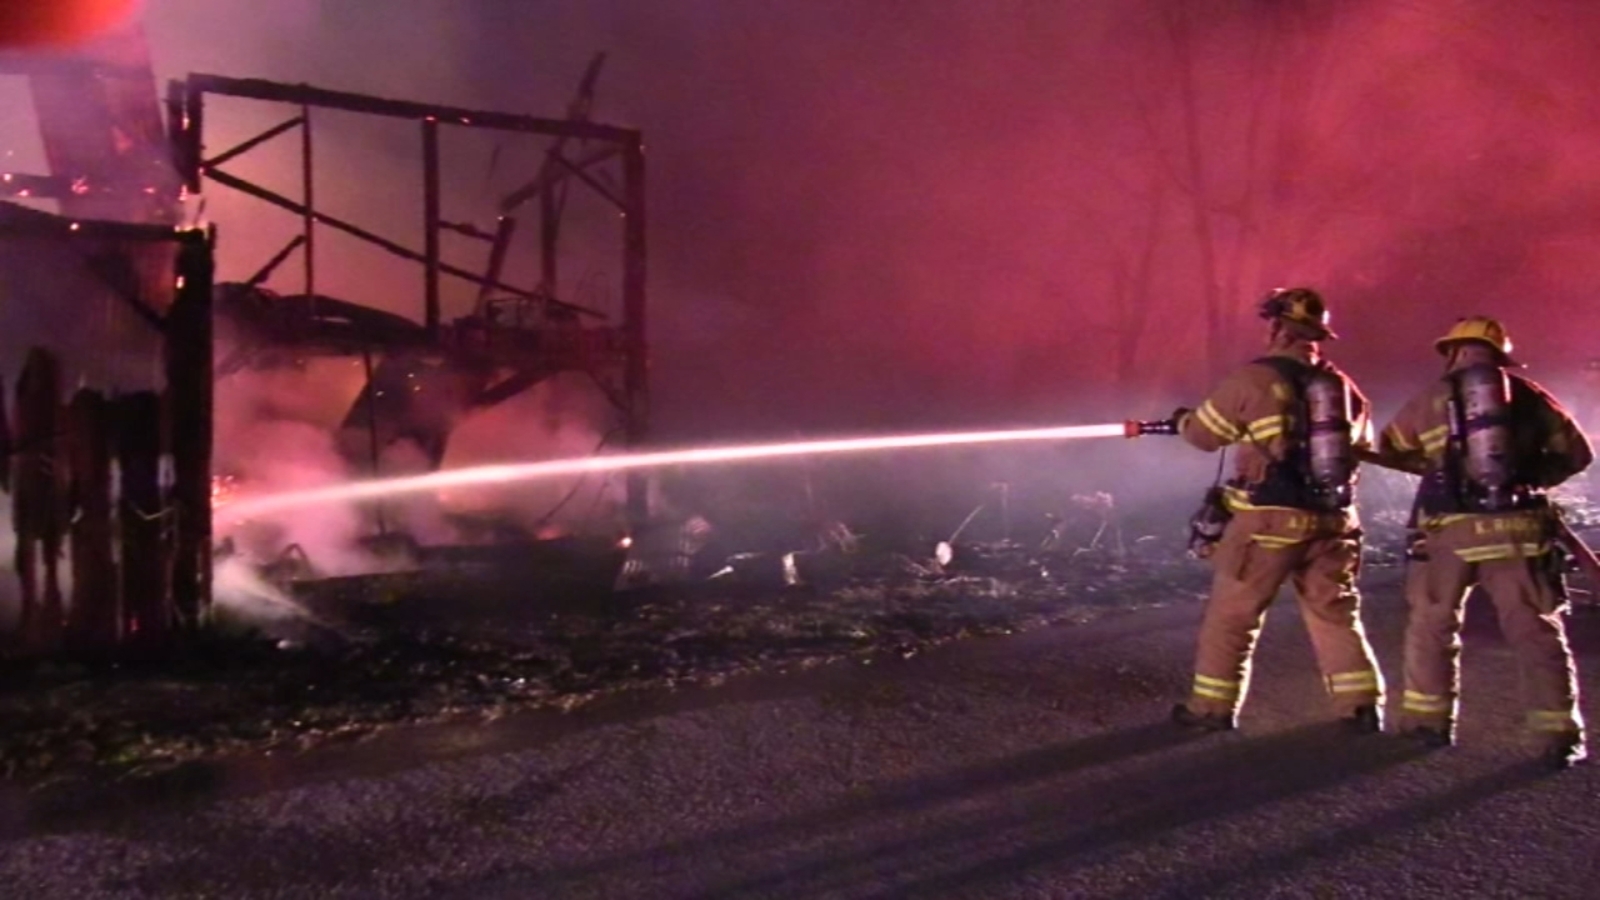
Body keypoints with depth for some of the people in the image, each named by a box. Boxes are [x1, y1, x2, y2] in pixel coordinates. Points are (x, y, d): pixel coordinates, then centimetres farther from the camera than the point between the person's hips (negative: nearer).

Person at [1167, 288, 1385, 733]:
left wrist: (1182, 420, 23)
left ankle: (1213, 707, 13)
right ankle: (1362, 707, 10)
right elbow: (1362, 444, 22)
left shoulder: (1251, 379, -8)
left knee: (1231, 615, 7)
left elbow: (1204, 434, 1)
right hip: (1332, 520, 5)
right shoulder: (1342, 386, 9)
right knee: (1336, 614, 13)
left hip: (1269, 519, -5)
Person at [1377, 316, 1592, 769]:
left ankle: (1429, 719, 18)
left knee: (1433, 625, 14)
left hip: (1452, 528, -1)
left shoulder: (1434, 396, 3)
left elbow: (1388, 447, 14)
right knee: (1537, 630, 7)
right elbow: (1576, 453, 12)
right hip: (1517, 528, 1)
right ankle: (1560, 735, 6)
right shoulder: (1528, 395, 7)